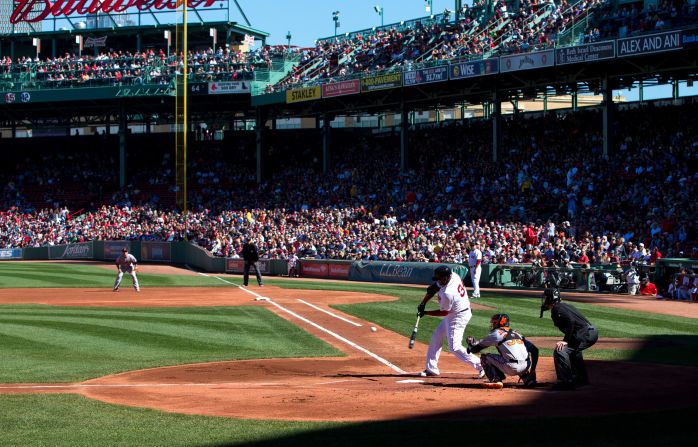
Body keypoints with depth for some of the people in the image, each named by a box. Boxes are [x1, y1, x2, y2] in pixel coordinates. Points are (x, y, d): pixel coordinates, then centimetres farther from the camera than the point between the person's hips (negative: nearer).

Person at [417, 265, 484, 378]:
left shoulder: (447, 293, -33)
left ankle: (481, 366, -7)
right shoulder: (453, 276, -9)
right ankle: (431, 369, 25)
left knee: (454, 347, -11)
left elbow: (444, 312, -18)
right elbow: (433, 288, 4)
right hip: (453, 314, 10)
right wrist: (423, 303, -4)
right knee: (436, 339, 16)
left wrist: (425, 313, -10)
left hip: (458, 317, -10)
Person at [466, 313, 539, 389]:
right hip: (526, 368, 6)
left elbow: (475, 349, 12)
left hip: (511, 368, -6)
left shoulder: (496, 334, 7)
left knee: (484, 357, 11)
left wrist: (470, 342, 35)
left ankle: (495, 380, -7)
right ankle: (529, 379, 20)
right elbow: (535, 350, 17)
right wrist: (532, 369, 21)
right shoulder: (517, 334, 23)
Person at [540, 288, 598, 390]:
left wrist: (566, 340, -22)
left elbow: (571, 320, -23)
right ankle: (582, 378, 45)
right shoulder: (563, 306, 22)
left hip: (586, 334, -11)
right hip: (591, 332, 11)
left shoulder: (557, 308, -9)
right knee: (572, 349, 36)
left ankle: (567, 382, -17)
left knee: (560, 350, -19)